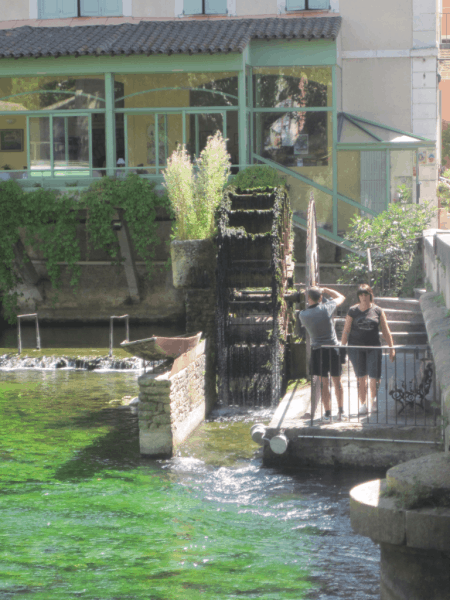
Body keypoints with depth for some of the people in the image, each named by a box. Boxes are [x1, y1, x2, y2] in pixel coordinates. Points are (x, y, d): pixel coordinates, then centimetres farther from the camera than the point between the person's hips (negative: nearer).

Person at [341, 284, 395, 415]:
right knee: (361, 378, 3)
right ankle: (362, 404, 15)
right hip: (355, 347, 0)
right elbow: (346, 331, 7)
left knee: (374, 377, -7)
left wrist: (391, 348, 5)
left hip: (373, 347, 0)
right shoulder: (353, 311, 3)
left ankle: (373, 399, 19)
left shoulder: (378, 311, 4)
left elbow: (386, 331, 8)